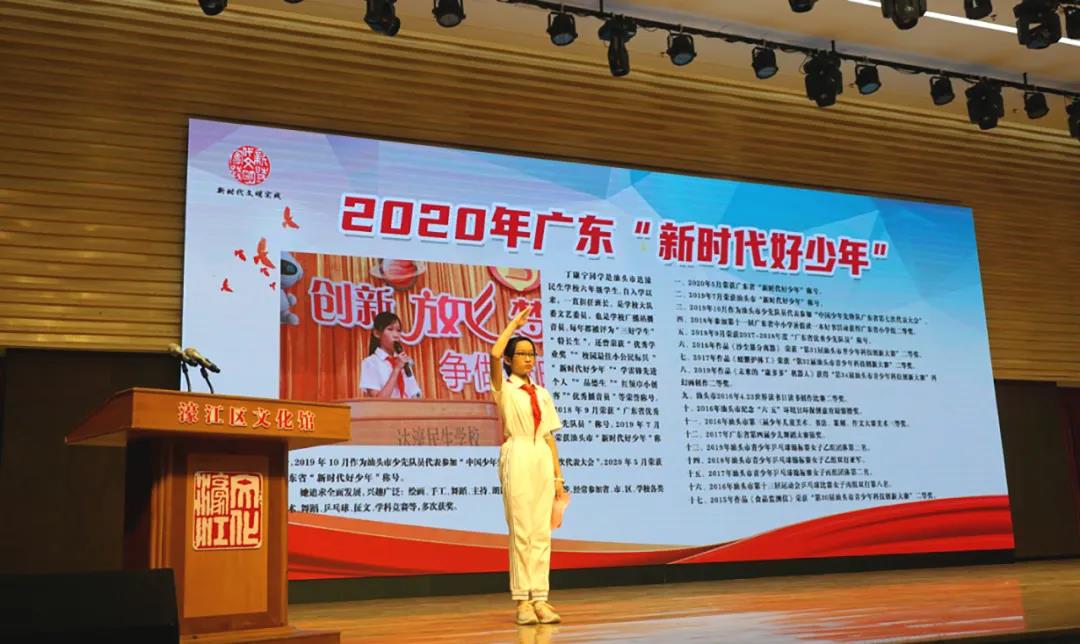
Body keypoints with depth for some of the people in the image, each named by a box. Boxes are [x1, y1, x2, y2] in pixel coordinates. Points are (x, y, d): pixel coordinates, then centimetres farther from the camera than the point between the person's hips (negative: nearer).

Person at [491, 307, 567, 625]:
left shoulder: (542, 393, 16)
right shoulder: (504, 389, 3)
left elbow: (549, 435, 13)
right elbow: (495, 354, -16)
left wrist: (558, 473, 7)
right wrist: (514, 323, -4)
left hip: (542, 458, 5)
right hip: (517, 456, -4)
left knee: (542, 530, 2)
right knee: (521, 529, -5)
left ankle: (540, 599, 5)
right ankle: (523, 600, 0)